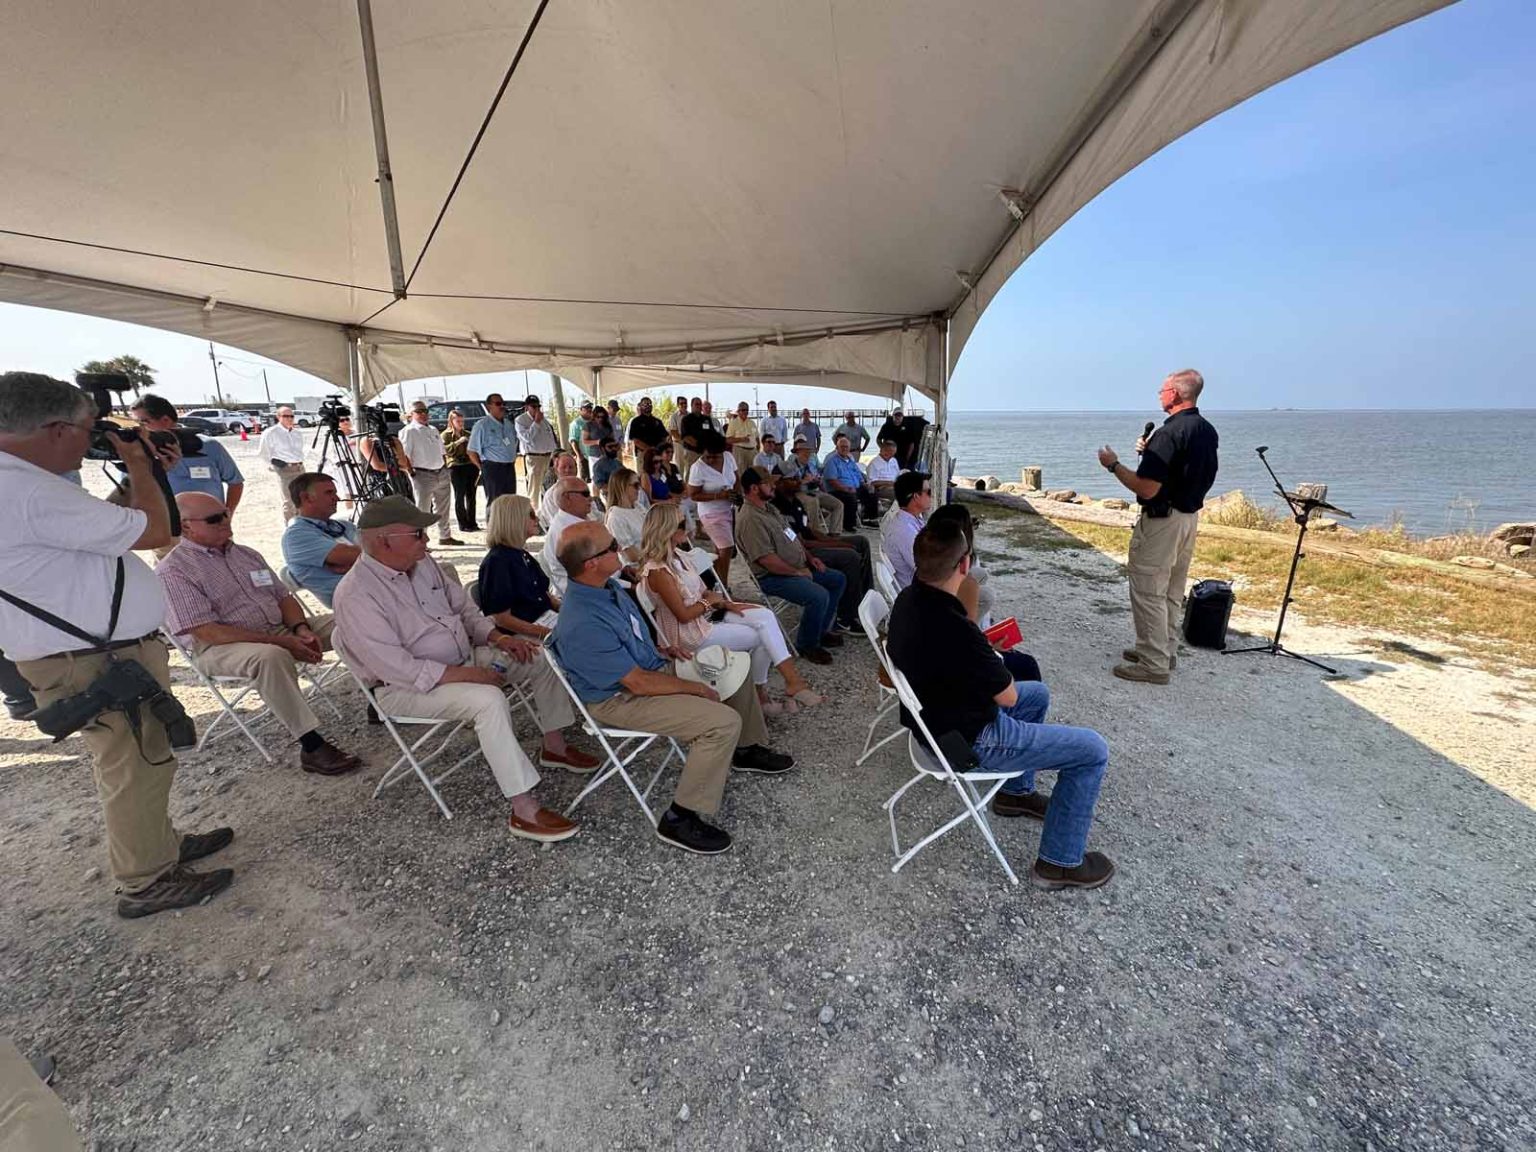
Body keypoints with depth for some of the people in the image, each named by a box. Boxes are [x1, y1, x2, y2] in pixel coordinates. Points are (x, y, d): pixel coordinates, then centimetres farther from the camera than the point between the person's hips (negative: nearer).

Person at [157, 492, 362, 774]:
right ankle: (311, 746, -37)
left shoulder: (246, 554, 16)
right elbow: (207, 632, -16)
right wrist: (281, 641, -22)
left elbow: (284, 597, 15)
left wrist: (301, 629, -7)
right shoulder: (173, 570, -6)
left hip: (282, 629, 7)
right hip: (223, 647, -7)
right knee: (271, 657, -40)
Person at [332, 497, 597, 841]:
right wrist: (469, 675, -26)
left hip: (462, 658, 8)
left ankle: (554, 747, 13)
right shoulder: (356, 596, -23)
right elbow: (398, 668, -27)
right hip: (407, 687, -8)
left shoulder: (422, 563, 2)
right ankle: (524, 811, -29)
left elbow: (462, 607, 13)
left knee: (541, 660, -1)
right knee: (488, 700, -34)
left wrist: (498, 638, -3)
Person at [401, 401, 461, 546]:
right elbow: (404, 455, -12)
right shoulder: (408, 431, -5)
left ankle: (445, 536, 29)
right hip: (423, 475, -7)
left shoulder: (433, 430, 19)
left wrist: (445, 469, 14)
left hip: (441, 474, 7)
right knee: (422, 510, -5)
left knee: (442, 508, 16)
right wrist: (412, 473, -18)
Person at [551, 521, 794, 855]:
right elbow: (638, 683, -26)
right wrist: (696, 688, -15)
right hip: (622, 700, -10)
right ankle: (681, 819, -8)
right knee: (724, 721, -24)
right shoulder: (583, 625, -32)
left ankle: (747, 749, 33)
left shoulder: (606, 586, -2)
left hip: (650, 666, 10)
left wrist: (661, 650, 5)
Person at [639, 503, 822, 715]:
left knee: (765, 616, -8)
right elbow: (684, 615, -22)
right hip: (691, 634, -8)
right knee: (761, 636, -8)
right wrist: (710, 601, -7)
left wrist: (724, 602, -4)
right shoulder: (657, 570, -23)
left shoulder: (674, 556, 5)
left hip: (706, 614, 8)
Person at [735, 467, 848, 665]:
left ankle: (822, 630, 18)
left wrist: (809, 557, 9)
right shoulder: (751, 519, -22)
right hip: (773, 577, -11)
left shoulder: (769, 508, 11)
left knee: (837, 580, 10)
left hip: (799, 567, 11)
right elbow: (767, 559, -27)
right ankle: (807, 645, -6)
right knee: (819, 596, -29)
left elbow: (791, 536, 21)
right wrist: (797, 572, -18)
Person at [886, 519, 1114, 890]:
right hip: (968, 742, -9)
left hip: (935, 717, 9)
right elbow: (1008, 696, -18)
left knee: (1038, 694, 28)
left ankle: (1016, 792, 41)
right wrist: (992, 660, 1)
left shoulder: (907, 599, -9)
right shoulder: (957, 632, -36)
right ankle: (1060, 863, 16)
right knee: (1093, 750, 3)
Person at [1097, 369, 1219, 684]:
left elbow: (1146, 489, -24)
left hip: (1162, 521, -9)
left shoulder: (1169, 433, -22)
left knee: (1148, 592, -2)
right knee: (1172, 592, 18)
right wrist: (1151, 454, 16)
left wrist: (1114, 465, -12)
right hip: (1190, 517, 9)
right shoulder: (1207, 431, 8)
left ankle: (1154, 664, 4)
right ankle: (1165, 651, 30)